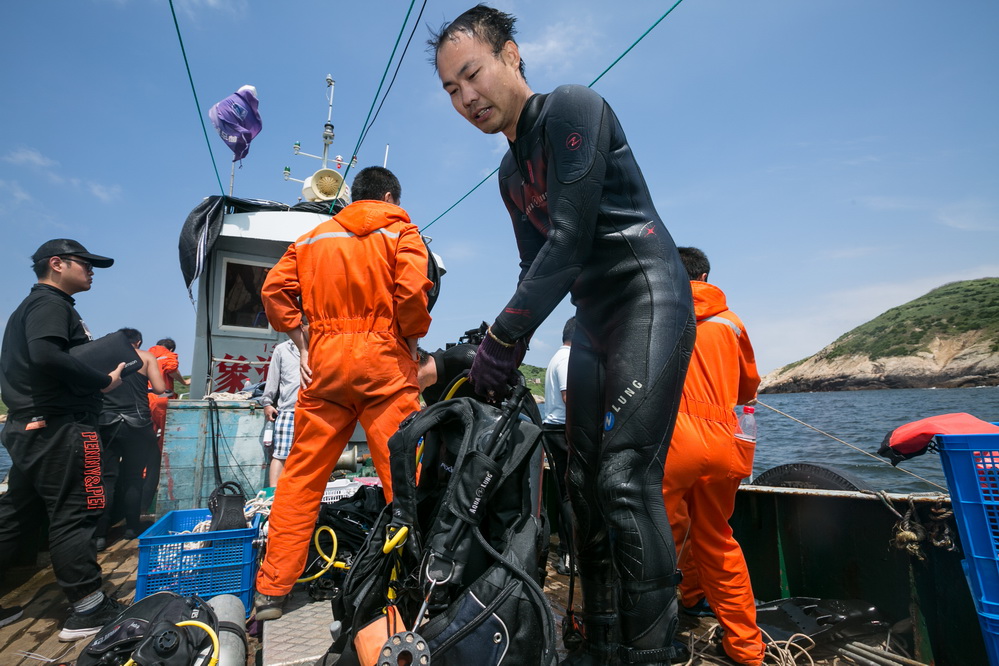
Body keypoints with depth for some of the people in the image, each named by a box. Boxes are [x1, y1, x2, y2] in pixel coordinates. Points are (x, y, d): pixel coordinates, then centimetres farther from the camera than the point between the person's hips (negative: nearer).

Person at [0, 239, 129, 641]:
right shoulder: (51, 303, -10)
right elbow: (46, 355, -27)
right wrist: (103, 381, -18)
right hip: (58, 428, -10)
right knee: (73, 516, -5)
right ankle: (88, 611, 3)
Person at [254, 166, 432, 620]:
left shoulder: (314, 237, 20)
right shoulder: (400, 231, 8)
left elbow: (274, 288, 10)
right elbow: (412, 290, -9)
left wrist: (300, 345, 10)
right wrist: (412, 340, 4)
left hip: (325, 361, 4)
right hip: (383, 360, -4)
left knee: (301, 475, 10)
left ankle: (272, 591, 18)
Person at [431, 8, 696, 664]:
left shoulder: (572, 108, -7)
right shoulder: (511, 174, 17)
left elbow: (570, 240, -19)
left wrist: (501, 336, -18)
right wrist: (507, 355, 4)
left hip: (649, 300, -8)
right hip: (592, 322, 8)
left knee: (626, 478, -18)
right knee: (586, 482, 6)